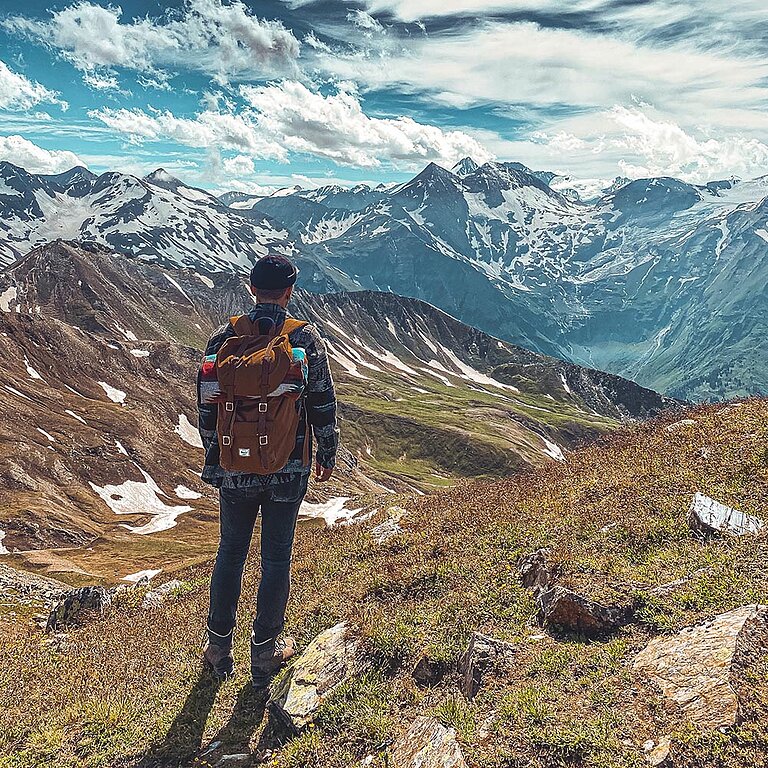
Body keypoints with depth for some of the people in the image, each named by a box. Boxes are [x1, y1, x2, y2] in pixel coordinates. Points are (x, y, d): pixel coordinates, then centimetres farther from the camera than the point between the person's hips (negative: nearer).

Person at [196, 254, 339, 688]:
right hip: (289, 470, -1)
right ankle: (265, 652, 24)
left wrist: (212, 459, 16)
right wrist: (328, 455, 11)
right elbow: (323, 406, -3)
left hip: (235, 469, 2)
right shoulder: (307, 341, -8)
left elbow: (207, 410, 3)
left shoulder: (224, 339, -4)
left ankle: (220, 647, 29)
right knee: (277, 558, 11)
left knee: (231, 554, 17)